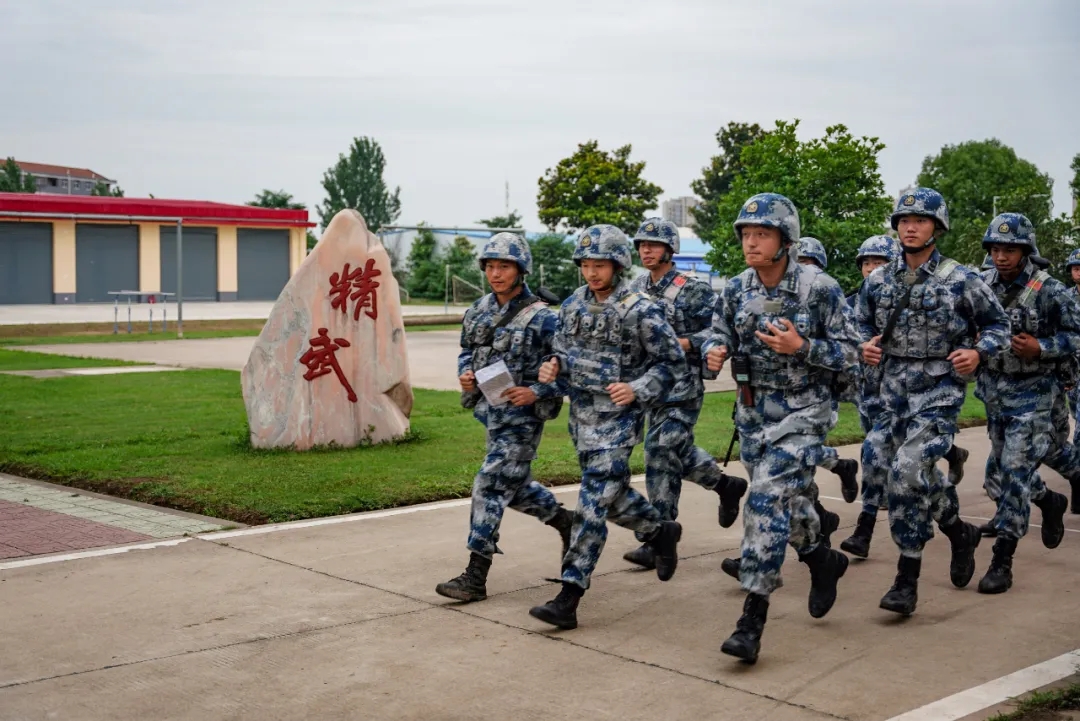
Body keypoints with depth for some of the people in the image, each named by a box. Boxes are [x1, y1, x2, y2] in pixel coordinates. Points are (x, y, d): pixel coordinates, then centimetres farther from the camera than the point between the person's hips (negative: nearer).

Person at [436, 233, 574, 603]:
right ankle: (565, 521, 44)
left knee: (490, 487, -10)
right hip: (490, 412, 8)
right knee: (514, 485, 19)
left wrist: (537, 392, -25)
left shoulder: (541, 318, -14)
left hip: (521, 417, -8)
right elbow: (467, 348, 20)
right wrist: (465, 372, -1)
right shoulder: (479, 310, 6)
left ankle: (475, 578, -5)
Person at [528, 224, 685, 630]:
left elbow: (673, 361, -7)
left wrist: (637, 390, -20)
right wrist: (553, 367, -7)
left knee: (592, 504, -9)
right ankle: (661, 533, 48)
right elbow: (562, 350, 16)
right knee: (611, 494, 21)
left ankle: (568, 599, -8)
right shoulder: (573, 305, 6)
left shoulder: (639, 311, -12)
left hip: (618, 417, -7)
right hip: (581, 414, 7)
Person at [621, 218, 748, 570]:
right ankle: (726, 484, 42)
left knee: (661, 455, -10)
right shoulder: (637, 288, 9)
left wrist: (686, 344, -26)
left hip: (682, 385, -8)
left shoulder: (693, 290, -11)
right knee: (677, 451, 17)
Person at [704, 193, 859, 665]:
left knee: (768, 502, -16)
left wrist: (801, 347, -26)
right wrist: (713, 352, -13)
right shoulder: (736, 290, 0)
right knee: (786, 499, 18)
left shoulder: (819, 289, -14)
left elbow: (849, 352, -10)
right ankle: (824, 560, 48)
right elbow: (718, 334, 11)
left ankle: (752, 619, -13)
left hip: (802, 412, -6)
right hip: (752, 410, 6)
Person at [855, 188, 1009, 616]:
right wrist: (865, 345, -4)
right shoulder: (878, 281, 6)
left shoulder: (960, 280, -5)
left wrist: (978, 353, -14)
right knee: (919, 475, 12)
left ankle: (907, 579, -8)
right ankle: (959, 532, 42)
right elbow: (861, 325, 18)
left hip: (939, 389, -5)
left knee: (909, 472, -18)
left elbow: (997, 325, 4)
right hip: (894, 388, 5)